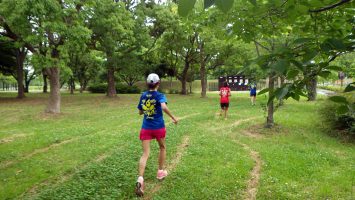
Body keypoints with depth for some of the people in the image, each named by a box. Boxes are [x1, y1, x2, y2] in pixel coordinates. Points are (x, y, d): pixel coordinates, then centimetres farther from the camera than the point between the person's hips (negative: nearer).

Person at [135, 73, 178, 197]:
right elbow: (164, 107, -28)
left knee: (145, 154, -1)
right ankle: (160, 172, 34)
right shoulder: (160, 96, -8)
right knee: (162, 148, 24)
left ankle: (140, 179, -19)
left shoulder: (143, 96, 6)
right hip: (158, 127, -3)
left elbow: (140, 112, 14)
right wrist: (173, 118, -18)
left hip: (146, 128, 3)